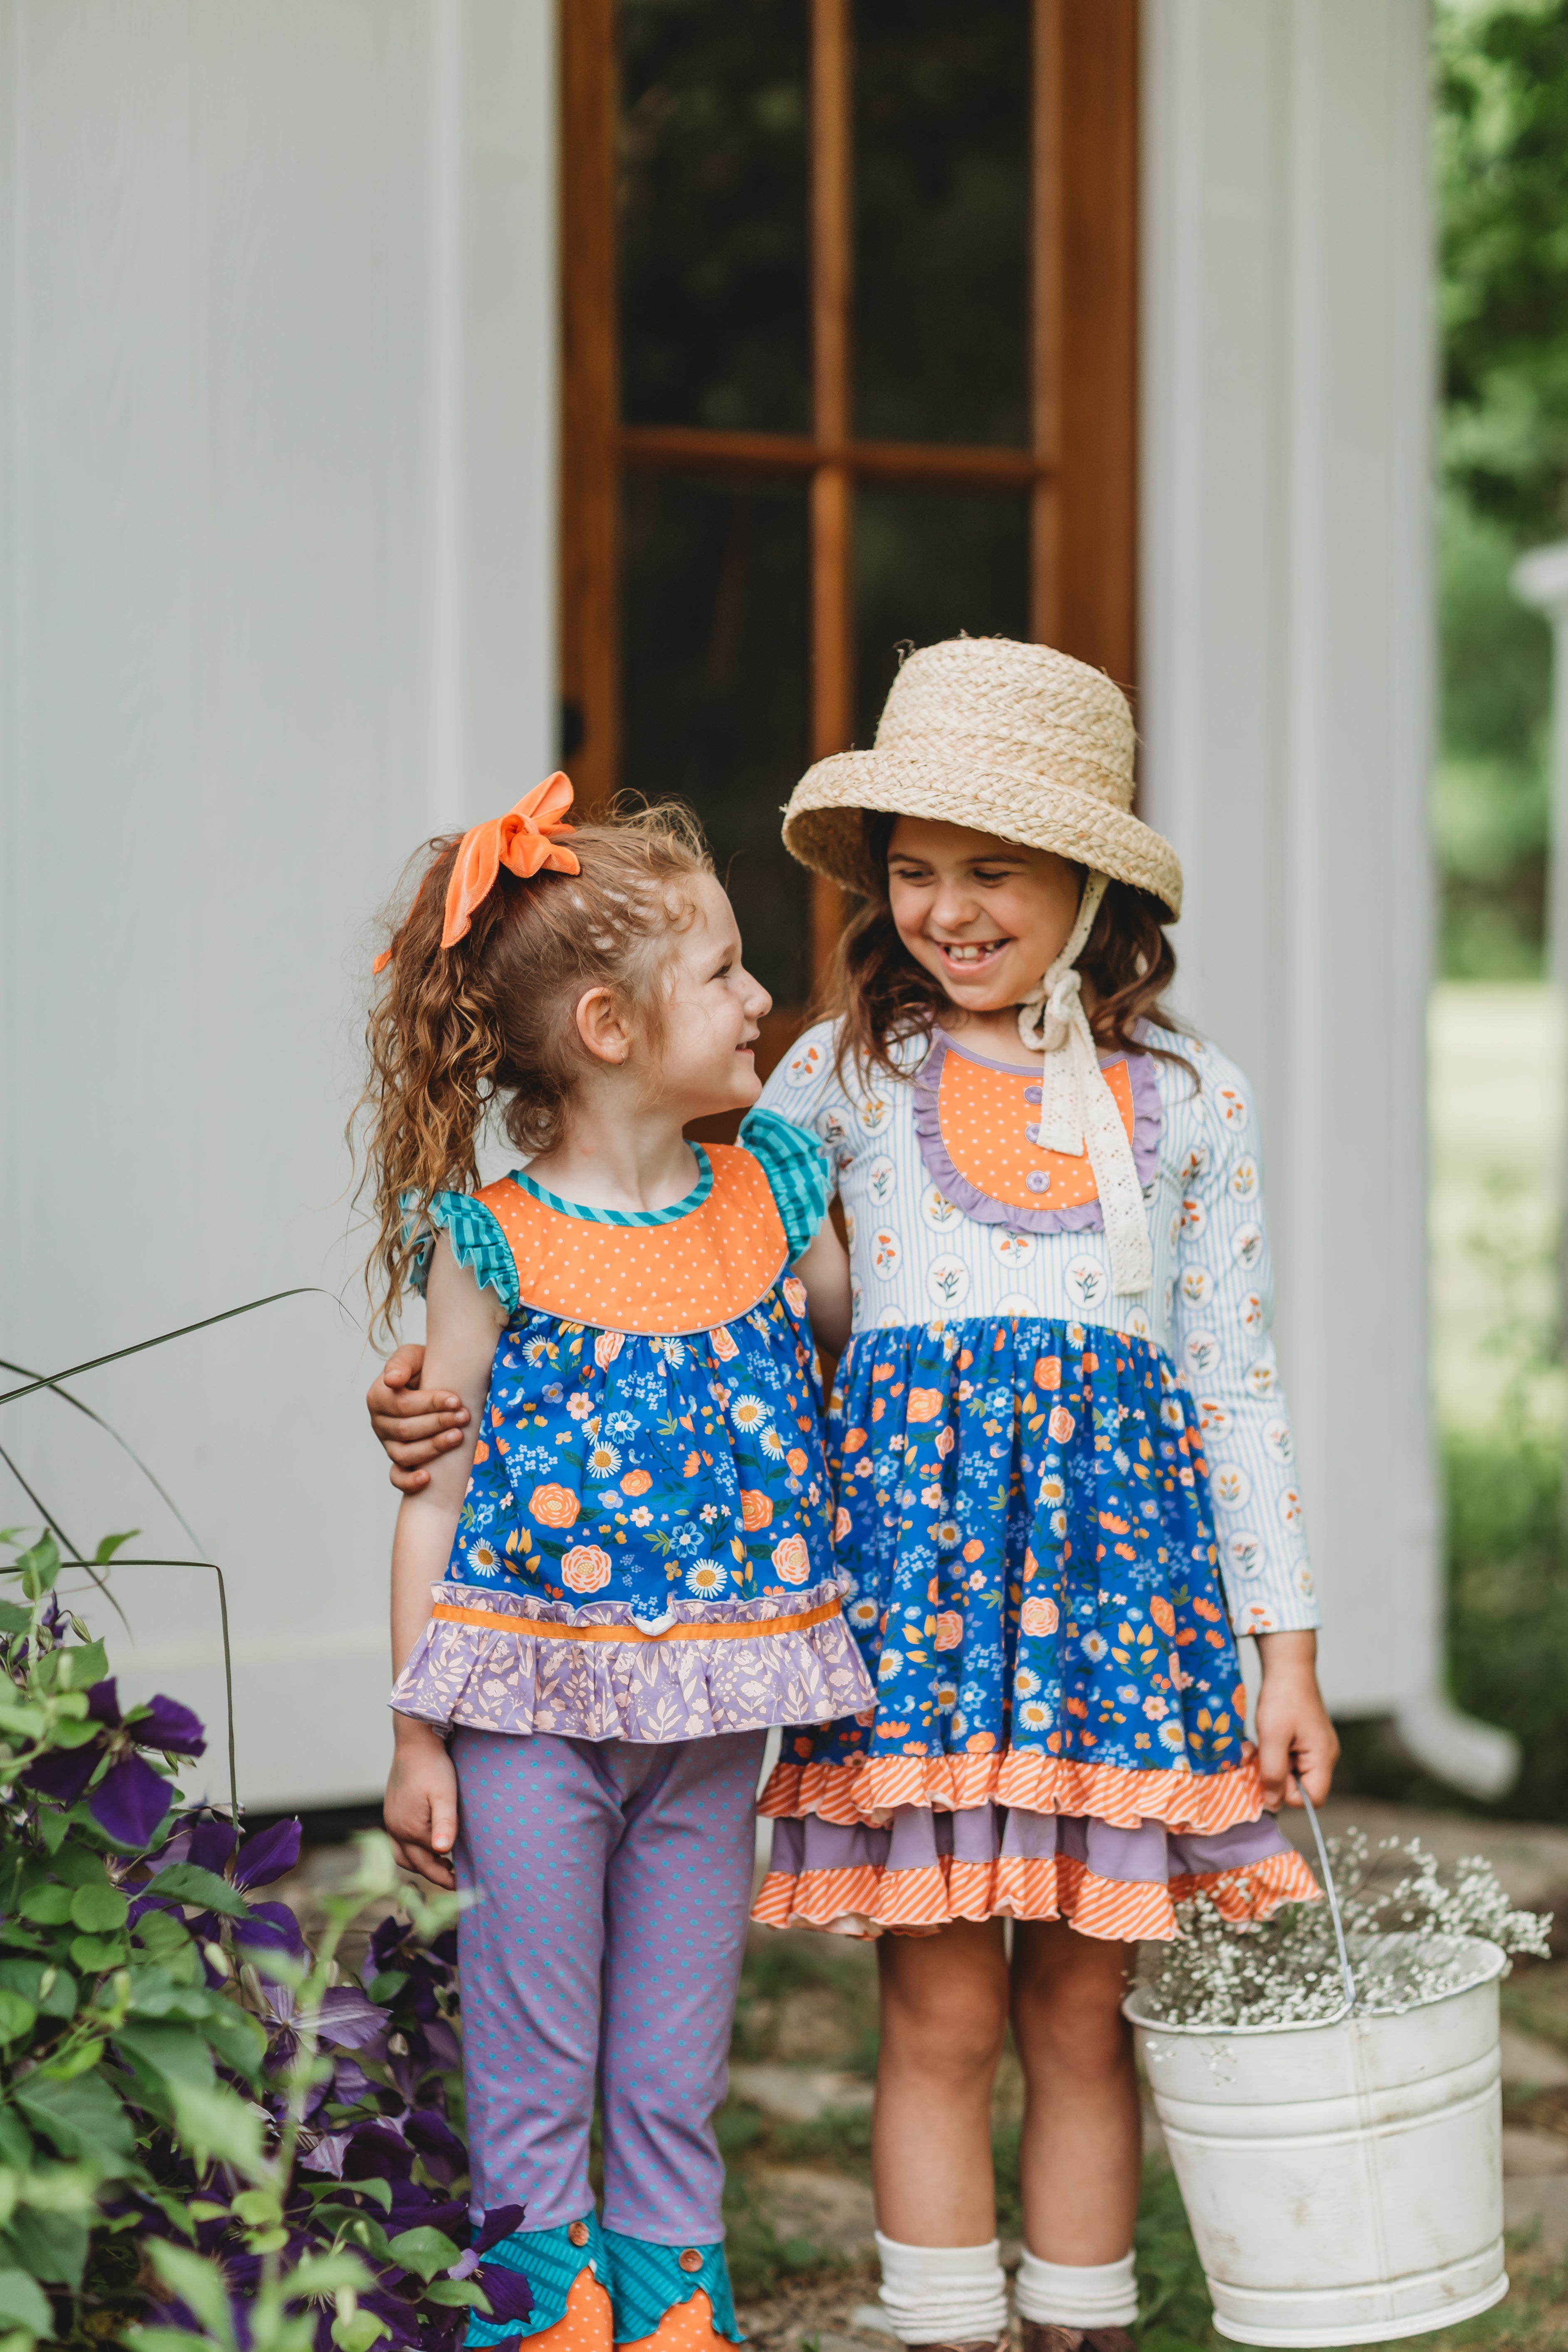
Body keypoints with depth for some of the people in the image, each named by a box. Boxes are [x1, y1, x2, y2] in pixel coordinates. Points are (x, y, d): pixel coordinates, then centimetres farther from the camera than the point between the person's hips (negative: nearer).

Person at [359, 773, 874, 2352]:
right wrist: (418, 1738, -4)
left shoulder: (770, 1200, 4)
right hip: (532, 1707, -4)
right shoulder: (495, 1241, -8)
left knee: (676, 2080, 11)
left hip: (710, 1714, 4)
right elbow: (436, 1495, -4)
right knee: (533, 2082, 5)